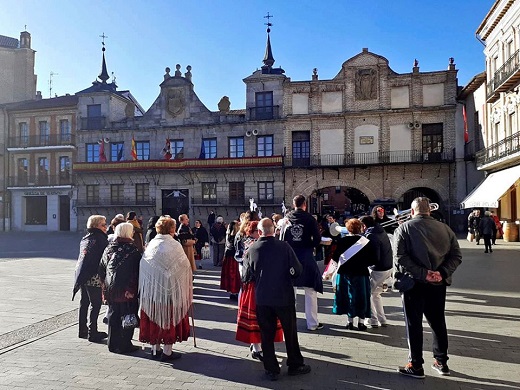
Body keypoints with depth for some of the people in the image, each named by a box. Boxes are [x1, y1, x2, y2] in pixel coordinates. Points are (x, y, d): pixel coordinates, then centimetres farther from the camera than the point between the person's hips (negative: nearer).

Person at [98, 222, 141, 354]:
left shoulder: (109, 248, 5)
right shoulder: (132, 250, -13)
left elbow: (101, 268, 11)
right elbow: (136, 272, -17)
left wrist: (105, 284, 18)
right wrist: (132, 289, -14)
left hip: (110, 289, 6)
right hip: (126, 289, -6)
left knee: (113, 315, 16)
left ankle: (113, 343, 26)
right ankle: (124, 345, 11)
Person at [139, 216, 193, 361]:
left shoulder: (151, 245, -2)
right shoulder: (175, 245, -13)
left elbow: (143, 267, 3)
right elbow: (185, 267, -9)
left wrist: (145, 288, 14)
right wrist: (186, 287, 7)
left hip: (152, 289, 4)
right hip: (172, 289, -4)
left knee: (155, 317, 16)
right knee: (169, 318, 8)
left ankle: (155, 348, 27)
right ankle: (167, 352, 12)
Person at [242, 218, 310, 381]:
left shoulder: (252, 249, -8)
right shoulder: (284, 247, -14)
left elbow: (247, 274, 1)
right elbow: (297, 271, -10)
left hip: (262, 298, 1)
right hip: (284, 297, -1)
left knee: (267, 334, 12)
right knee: (290, 332, 15)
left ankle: (271, 369, 20)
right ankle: (295, 365, 28)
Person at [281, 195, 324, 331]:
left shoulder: (287, 219, 1)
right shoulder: (310, 219, -7)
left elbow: (281, 239, 2)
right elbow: (317, 239, -10)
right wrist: (310, 246, 8)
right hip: (306, 258, -3)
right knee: (310, 291, 6)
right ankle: (312, 323, 9)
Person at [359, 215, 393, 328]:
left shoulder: (371, 236, -20)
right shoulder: (381, 231, 9)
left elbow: (375, 257, -25)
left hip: (378, 271, -9)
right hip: (389, 267, 9)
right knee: (375, 294, 21)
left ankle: (373, 321, 8)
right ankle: (382, 320, 26)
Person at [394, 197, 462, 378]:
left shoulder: (404, 228, -7)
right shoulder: (444, 228, 5)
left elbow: (400, 258, -18)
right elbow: (456, 255, 0)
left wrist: (422, 273, -19)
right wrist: (443, 273, -10)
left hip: (414, 283, -4)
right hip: (438, 284, 4)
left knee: (414, 324, 5)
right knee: (438, 322, 18)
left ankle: (415, 366, 11)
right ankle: (441, 362, 29)